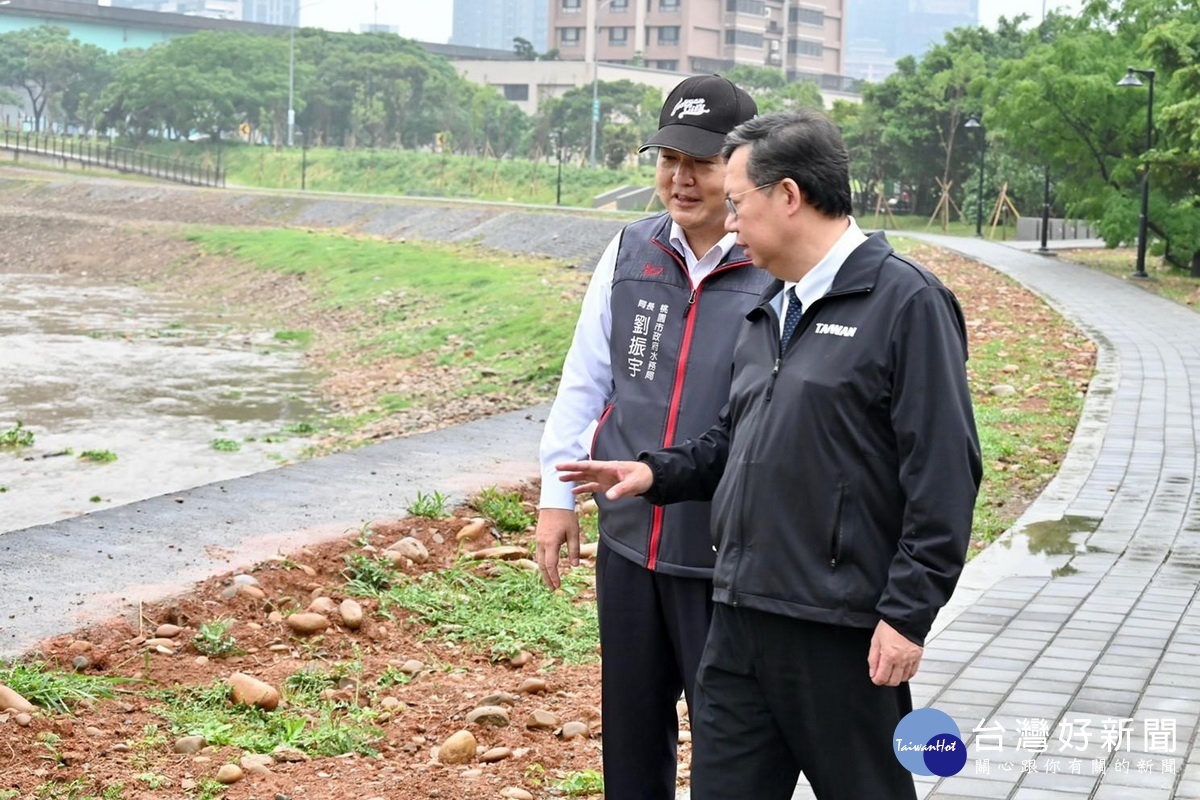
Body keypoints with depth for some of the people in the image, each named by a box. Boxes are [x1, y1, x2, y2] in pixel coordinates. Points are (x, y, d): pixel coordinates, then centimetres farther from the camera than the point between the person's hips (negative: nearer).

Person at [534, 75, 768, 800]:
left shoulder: (783, 271, -12)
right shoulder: (630, 253, 4)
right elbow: (585, 380, 12)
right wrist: (558, 493, 11)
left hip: (727, 554, -5)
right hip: (628, 540, 5)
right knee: (631, 723, 18)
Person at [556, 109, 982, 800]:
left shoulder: (906, 302, -10)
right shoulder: (769, 312, 16)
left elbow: (944, 474, -15)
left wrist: (909, 612, -18)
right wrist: (659, 472, 11)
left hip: (840, 628, -8)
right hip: (741, 617, 8)